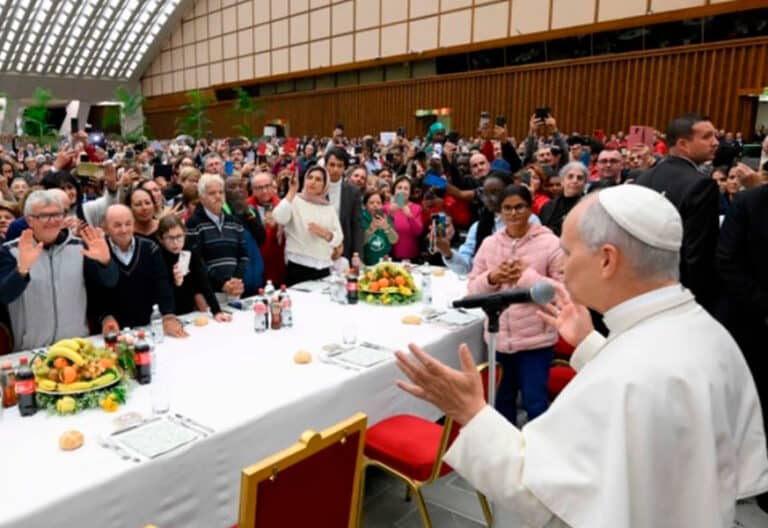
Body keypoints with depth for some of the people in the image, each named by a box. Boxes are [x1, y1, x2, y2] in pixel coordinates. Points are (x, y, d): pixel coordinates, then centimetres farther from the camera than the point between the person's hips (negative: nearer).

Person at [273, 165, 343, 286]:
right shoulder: (294, 200, 1)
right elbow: (279, 218, -19)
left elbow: (338, 239, 7)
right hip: (298, 266, -4)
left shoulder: (329, 208, 13)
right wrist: (292, 192, -18)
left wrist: (325, 234, -13)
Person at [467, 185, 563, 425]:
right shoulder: (489, 243, 3)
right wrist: (492, 278, -14)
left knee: (535, 402, 4)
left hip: (536, 339, -4)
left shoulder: (549, 243, -8)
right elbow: (472, 288, 5)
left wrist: (526, 276, -20)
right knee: (502, 399, 21)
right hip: (498, 337, 5)